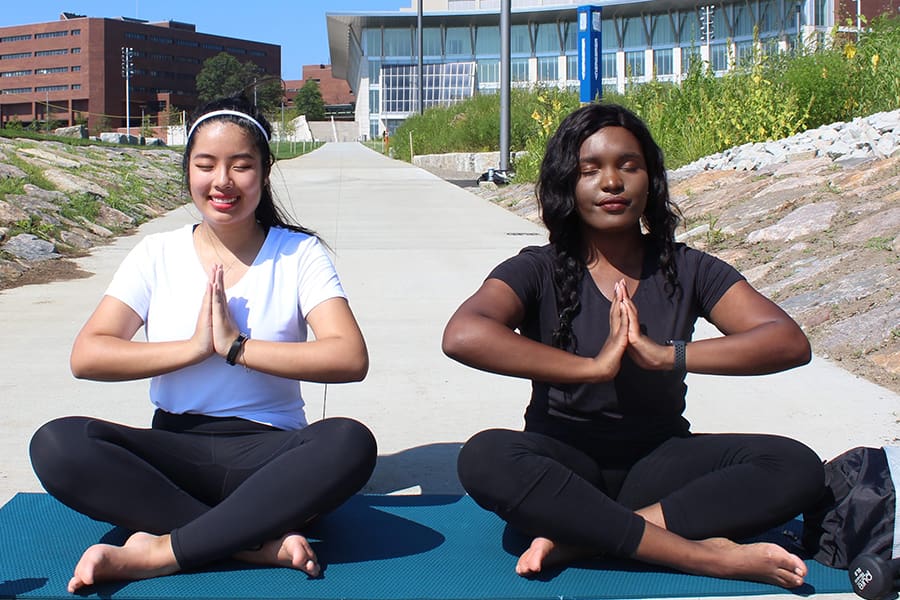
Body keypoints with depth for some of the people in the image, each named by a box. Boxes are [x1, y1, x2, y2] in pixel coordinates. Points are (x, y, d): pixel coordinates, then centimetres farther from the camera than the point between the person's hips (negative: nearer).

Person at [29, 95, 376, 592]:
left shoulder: (298, 253, 1)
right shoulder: (157, 255, 7)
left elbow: (351, 359, -14)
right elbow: (86, 356, -5)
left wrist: (236, 346, -16)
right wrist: (194, 347, -12)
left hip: (268, 452, -2)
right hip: (174, 451, 2)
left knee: (351, 443, -34)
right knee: (56, 445, -27)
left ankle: (159, 553, -28)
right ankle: (262, 543, -27)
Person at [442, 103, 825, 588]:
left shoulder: (686, 270, 3)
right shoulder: (539, 271, -4)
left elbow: (791, 343, -11)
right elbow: (462, 335, -25)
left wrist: (667, 355, -24)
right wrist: (594, 366, -28)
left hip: (658, 462, 2)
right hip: (564, 463, -2)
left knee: (796, 466, -22)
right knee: (485, 458, -35)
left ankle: (579, 538, -26)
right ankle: (704, 555, -30)